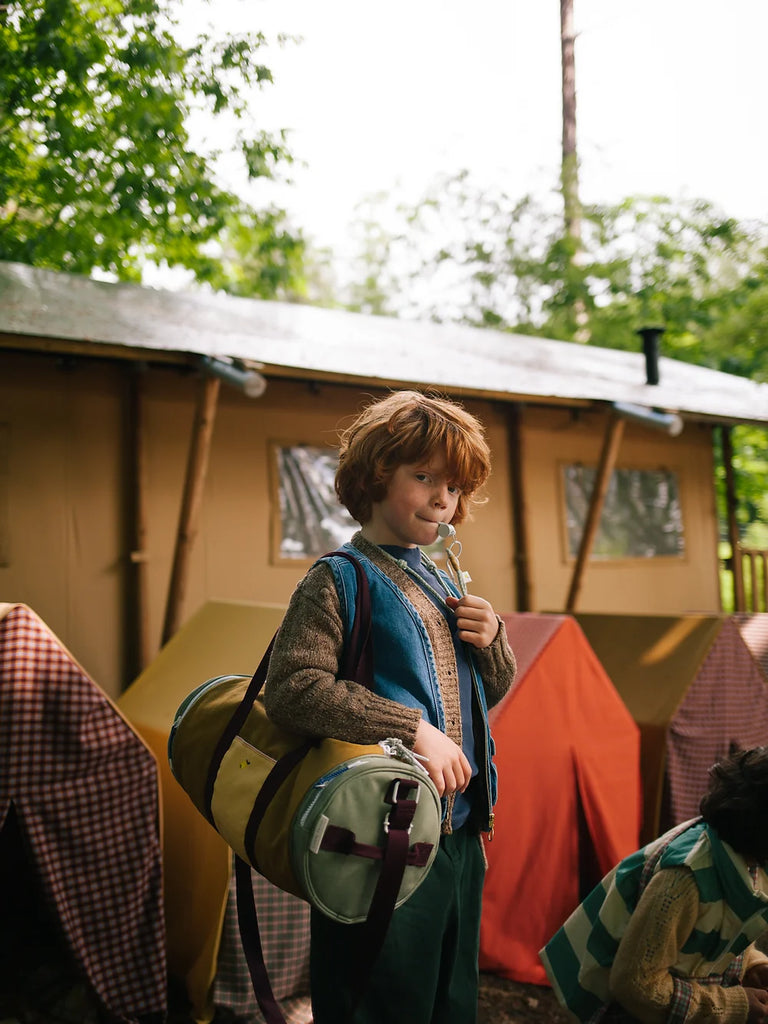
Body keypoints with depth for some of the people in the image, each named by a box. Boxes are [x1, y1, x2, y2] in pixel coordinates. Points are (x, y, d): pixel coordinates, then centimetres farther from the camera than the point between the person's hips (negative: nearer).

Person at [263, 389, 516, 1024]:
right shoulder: (340, 580, -8)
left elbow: (492, 692, 23)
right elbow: (291, 688, -21)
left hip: (459, 834, 8)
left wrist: (491, 640, 1)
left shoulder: (443, 584, 15)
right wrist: (415, 730, -22)